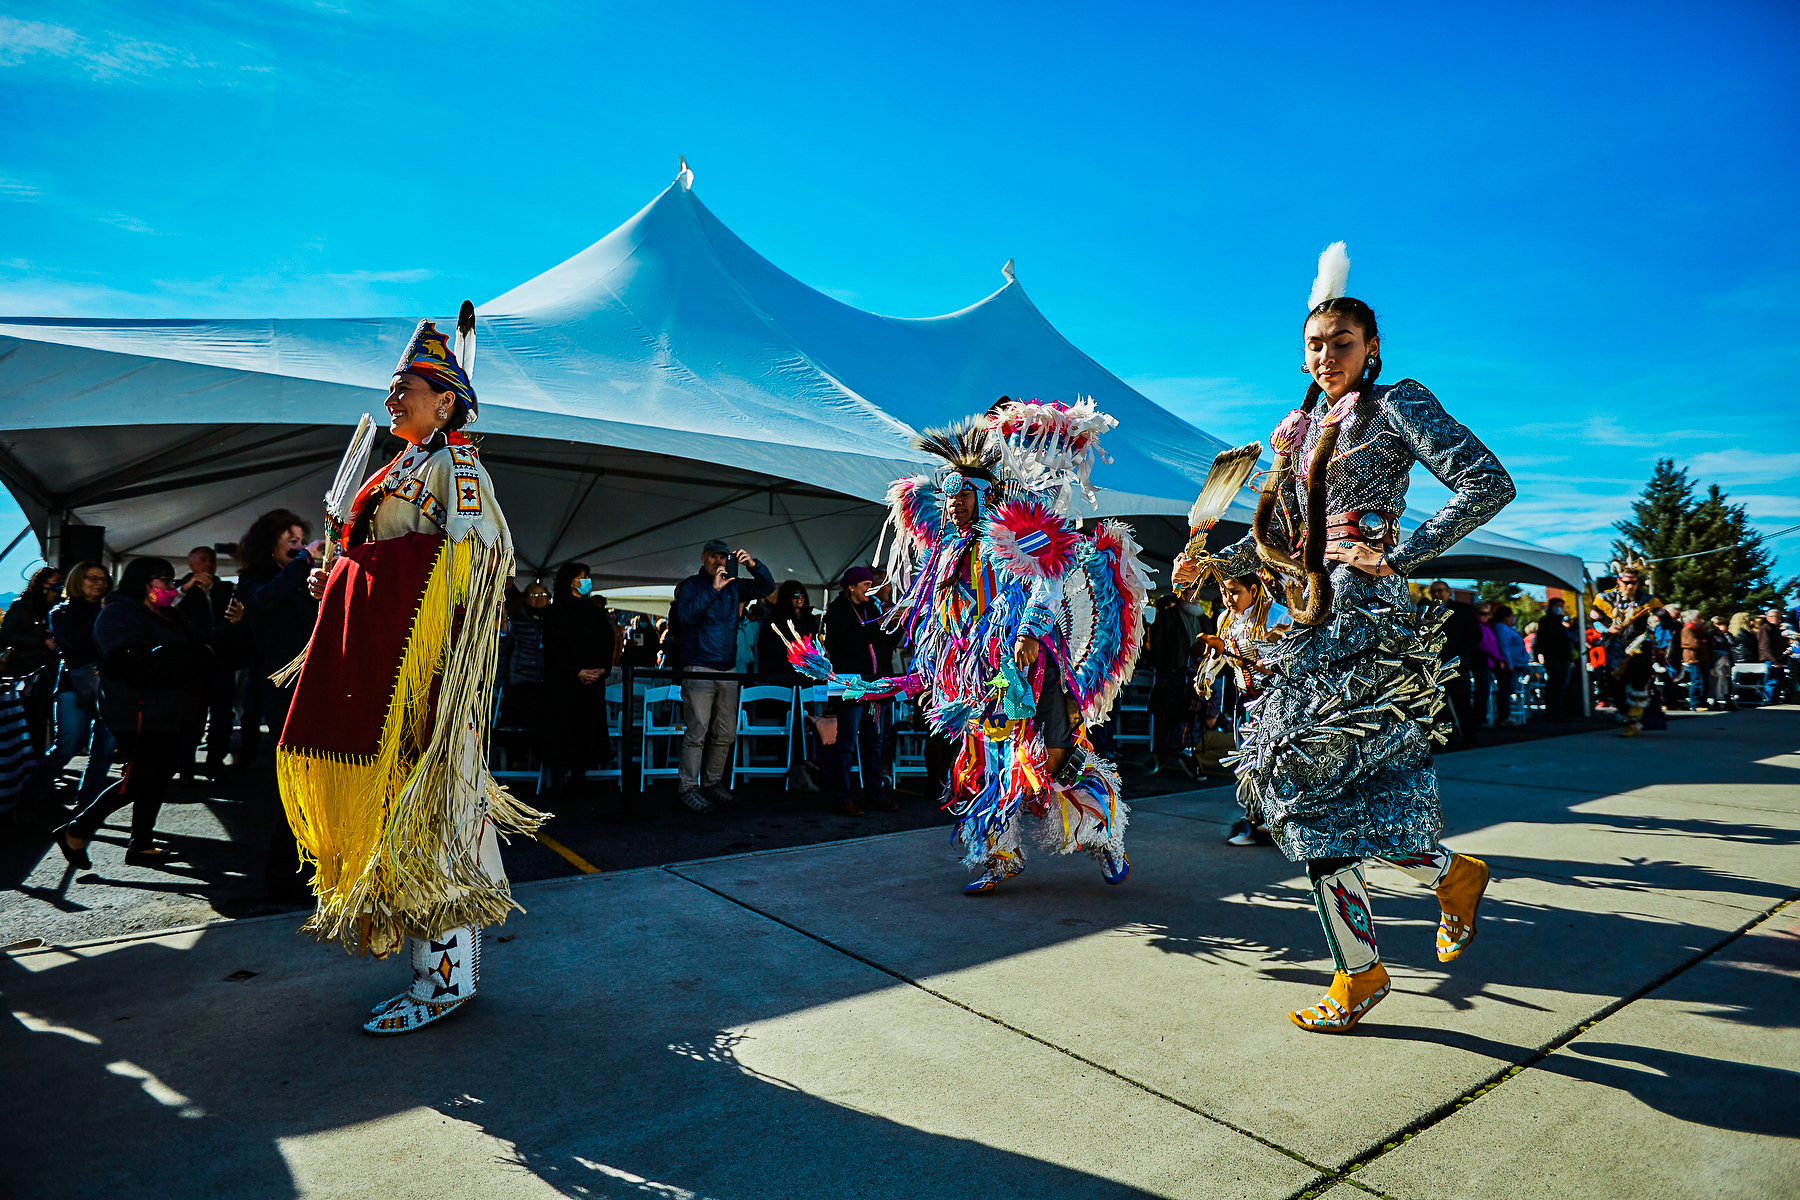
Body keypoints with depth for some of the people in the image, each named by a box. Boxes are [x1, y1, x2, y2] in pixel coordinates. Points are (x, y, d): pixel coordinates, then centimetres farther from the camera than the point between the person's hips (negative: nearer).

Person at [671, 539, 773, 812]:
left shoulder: (733, 586, 16)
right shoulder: (690, 585, 2)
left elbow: (767, 586, 18)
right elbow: (686, 614, -15)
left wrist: (753, 564, 2)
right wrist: (714, 589, -16)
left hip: (728, 671, 6)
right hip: (699, 670, -6)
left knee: (726, 733, 9)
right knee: (697, 731, -9)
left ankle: (712, 783, 20)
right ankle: (689, 788, -4)